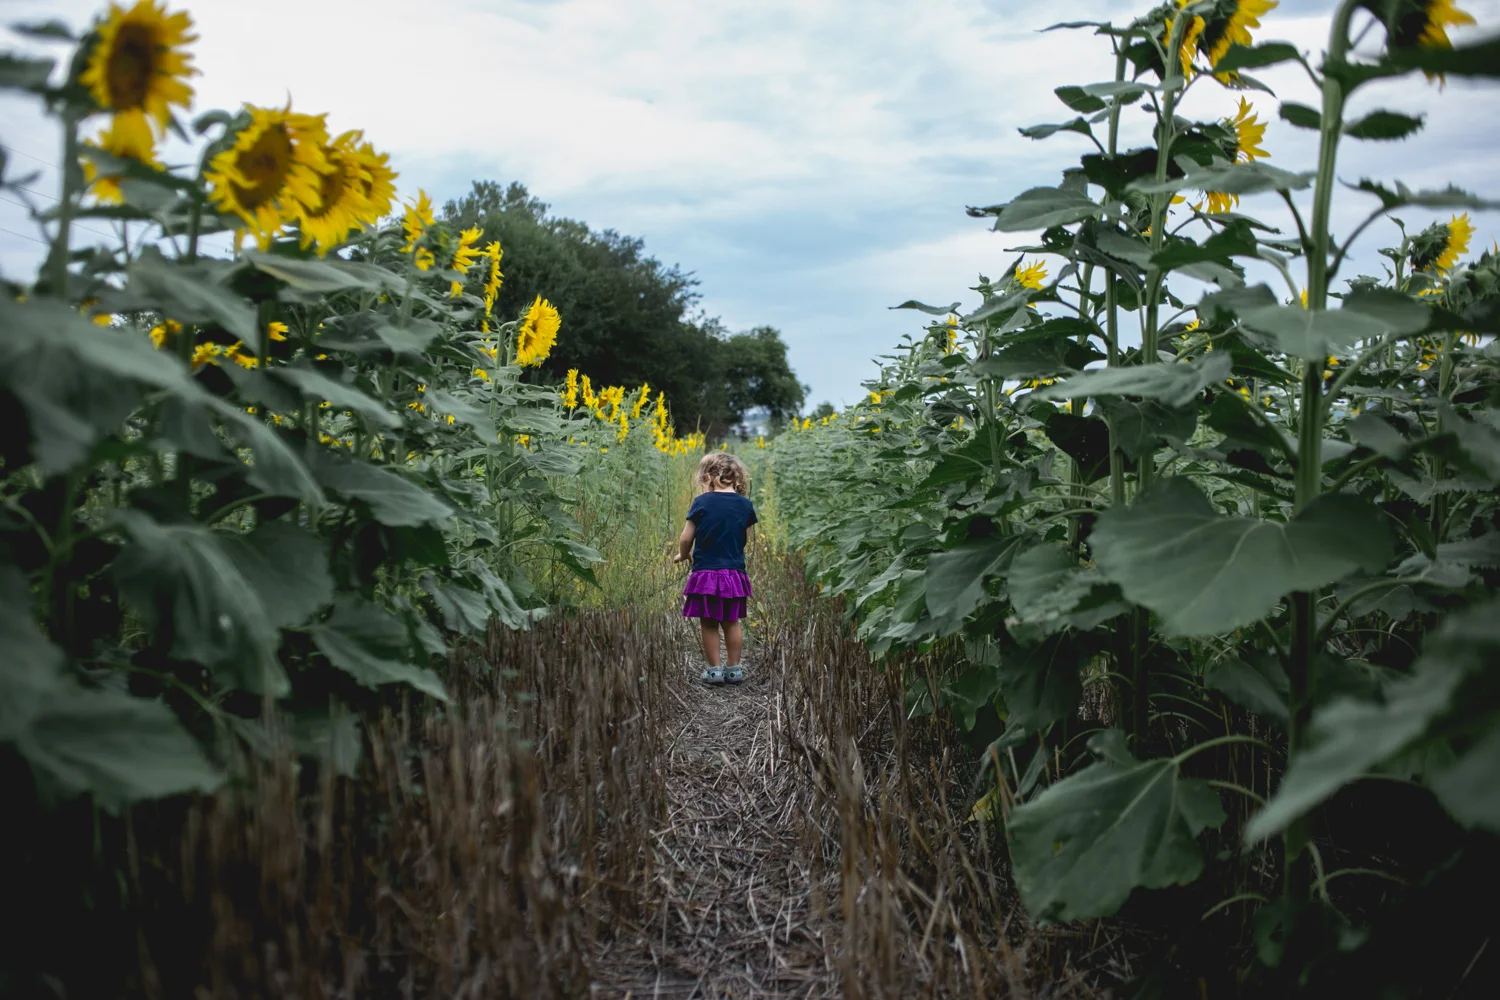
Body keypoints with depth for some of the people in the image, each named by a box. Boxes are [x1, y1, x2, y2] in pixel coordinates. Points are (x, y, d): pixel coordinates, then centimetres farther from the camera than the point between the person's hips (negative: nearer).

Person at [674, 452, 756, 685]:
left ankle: (714, 669, 11)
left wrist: (683, 555, 15)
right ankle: (734, 669, 18)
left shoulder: (702, 502, -8)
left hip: (706, 571, -3)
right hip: (735, 572, 3)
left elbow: (686, 539, -6)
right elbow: (745, 540, 9)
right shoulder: (745, 504, 1)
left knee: (709, 623, 7)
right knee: (732, 622, 14)